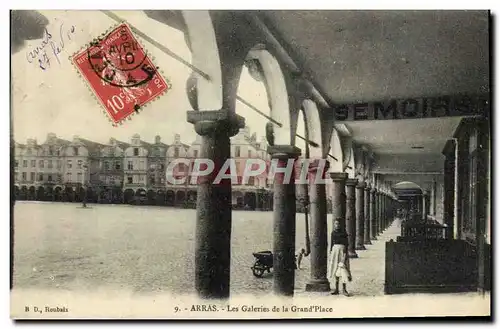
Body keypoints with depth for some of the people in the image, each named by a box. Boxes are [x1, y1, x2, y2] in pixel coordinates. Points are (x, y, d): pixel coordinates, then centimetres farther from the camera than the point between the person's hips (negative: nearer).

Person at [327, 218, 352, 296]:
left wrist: (345, 253, -12)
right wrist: (331, 252, 10)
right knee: (335, 269, 4)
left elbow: (346, 242, -5)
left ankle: (344, 289, -3)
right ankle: (336, 289, 10)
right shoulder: (333, 232, 11)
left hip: (342, 250, -4)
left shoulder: (343, 231, -2)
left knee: (343, 269, -9)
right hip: (335, 250, 5)